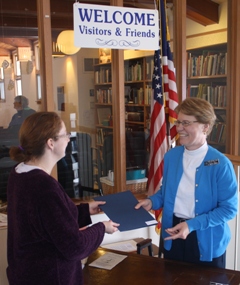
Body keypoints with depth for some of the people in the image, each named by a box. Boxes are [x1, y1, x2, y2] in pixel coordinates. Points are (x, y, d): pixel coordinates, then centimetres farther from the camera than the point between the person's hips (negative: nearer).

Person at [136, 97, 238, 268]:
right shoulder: (171, 156, -1)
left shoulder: (220, 164, -17)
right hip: (173, 236, 4)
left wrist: (192, 225, -21)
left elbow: (229, 208, -15)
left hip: (207, 241, -4)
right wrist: (152, 202, -8)